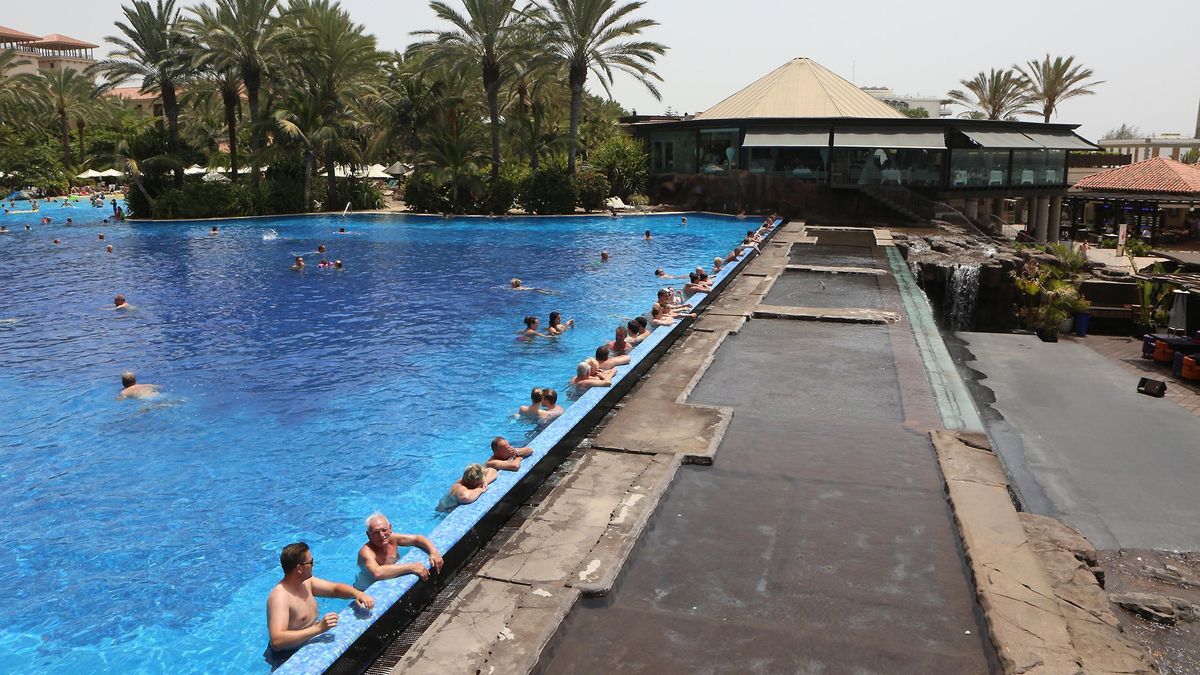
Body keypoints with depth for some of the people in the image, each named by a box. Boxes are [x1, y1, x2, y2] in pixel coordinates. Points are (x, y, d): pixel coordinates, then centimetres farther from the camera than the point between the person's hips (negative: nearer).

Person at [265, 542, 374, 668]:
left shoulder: (306, 582, 2)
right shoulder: (280, 596, -25)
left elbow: (335, 588, 13)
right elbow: (277, 641, -36)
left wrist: (358, 593, -7)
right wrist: (318, 628, -41)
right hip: (288, 657, -8)